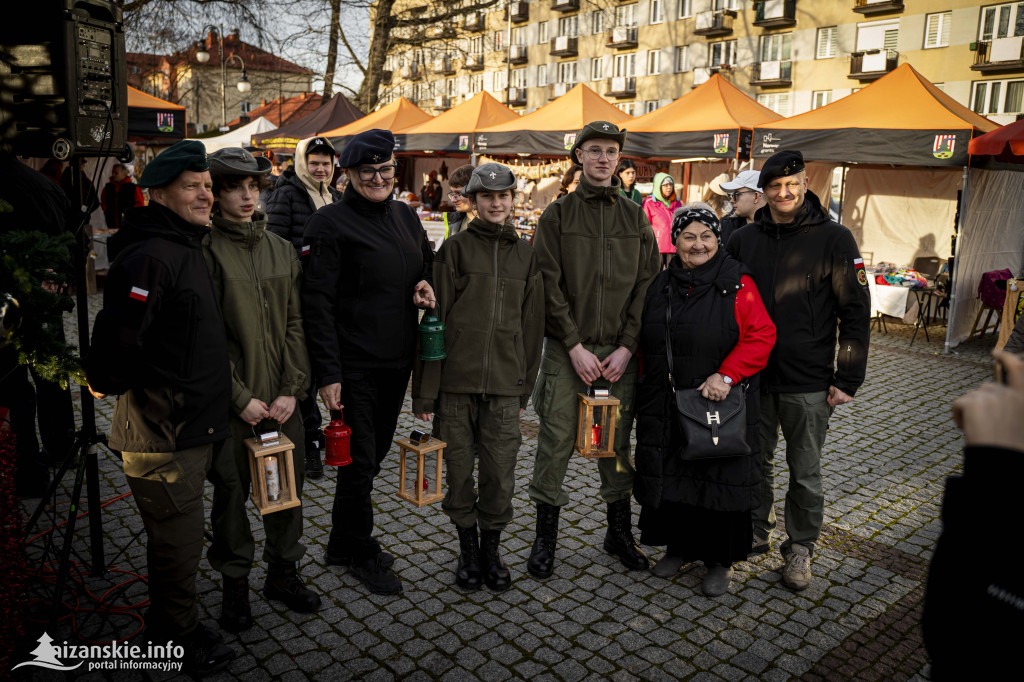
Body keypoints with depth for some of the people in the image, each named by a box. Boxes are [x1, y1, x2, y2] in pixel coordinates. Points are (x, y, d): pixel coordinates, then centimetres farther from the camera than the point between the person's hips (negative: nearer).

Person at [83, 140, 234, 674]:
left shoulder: (186, 248, 12)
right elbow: (119, 336, -26)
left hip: (194, 425, 9)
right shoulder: (150, 257, -21)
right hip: (163, 431, -9)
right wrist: (106, 384, -8)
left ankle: (167, 621, 39)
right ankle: (179, 635, 25)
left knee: (176, 534, 22)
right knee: (179, 538, 6)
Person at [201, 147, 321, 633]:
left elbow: (295, 324, 6)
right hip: (230, 401, -4)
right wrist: (241, 397, -12)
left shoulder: (282, 250, 8)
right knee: (231, 490, 9)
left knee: (289, 483, 12)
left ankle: (283, 572, 32)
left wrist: (291, 389, -3)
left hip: (282, 397, 4)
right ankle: (234, 583, 29)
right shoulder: (205, 252, -7)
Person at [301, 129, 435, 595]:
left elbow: (428, 263, 24)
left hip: (397, 361, 7)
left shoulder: (406, 217, 10)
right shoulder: (331, 223, -10)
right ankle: (362, 552, 23)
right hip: (355, 364, -7)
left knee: (375, 452, 16)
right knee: (361, 458, 3)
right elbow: (317, 302, -14)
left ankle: (343, 544, 35)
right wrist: (327, 373, -18)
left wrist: (426, 285, -2)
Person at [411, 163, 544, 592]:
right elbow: (435, 317, -2)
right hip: (455, 381, -2)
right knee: (459, 470, 8)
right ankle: (468, 549, 28)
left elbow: (532, 325, 13)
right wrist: (424, 390, -6)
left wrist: (524, 387, 11)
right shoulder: (456, 248, 0)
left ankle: (492, 549, 26)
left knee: (500, 476, 3)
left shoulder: (525, 254, 10)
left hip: (504, 384, 2)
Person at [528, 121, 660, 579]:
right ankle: (545, 537, 16)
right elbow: (549, 285, -4)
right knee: (555, 443, 1)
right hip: (566, 349, -2)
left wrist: (627, 347, -5)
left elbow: (648, 285, 5)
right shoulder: (557, 215, 2)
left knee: (617, 443, 10)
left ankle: (620, 532, 26)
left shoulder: (636, 218, 9)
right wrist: (575, 345, -12)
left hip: (619, 351, 2)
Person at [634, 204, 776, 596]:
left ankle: (719, 560, 20)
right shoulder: (661, 286, 8)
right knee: (669, 474, 11)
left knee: (719, 476, 4)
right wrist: (649, 386, 12)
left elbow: (761, 337, -11)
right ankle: (678, 546, 31)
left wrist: (726, 375, -21)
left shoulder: (737, 285, -6)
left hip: (720, 404, -4)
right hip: (665, 406, 4)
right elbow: (646, 343, 16)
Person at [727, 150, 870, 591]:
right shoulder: (743, 240, 6)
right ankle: (755, 533, 32)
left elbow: (855, 314, -5)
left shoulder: (834, 239, -4)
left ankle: (800, 547, 25)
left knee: (805, 472, 9)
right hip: (752, 377, 3)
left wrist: (847, 379, -9)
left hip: (808, 382, -3)